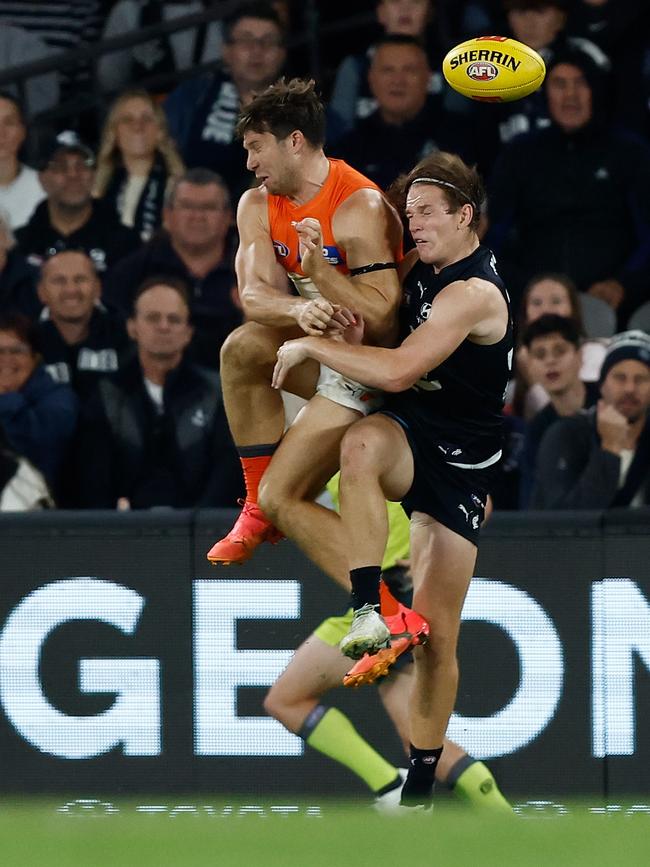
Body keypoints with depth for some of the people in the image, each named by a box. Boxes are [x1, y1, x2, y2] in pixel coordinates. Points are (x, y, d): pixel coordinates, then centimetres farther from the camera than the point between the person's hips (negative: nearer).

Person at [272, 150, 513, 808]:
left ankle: (420, 785, 10)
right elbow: (369, 309, 20)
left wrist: (311, 347, -20)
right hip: (406, 439, 5)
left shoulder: (474, 295, -21)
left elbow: (397, 370, -29)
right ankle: (369, 613, -40)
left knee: (437, 634, -3)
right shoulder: (422, 266, 6)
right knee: (362, 443, -36)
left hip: (458, 469, -5)